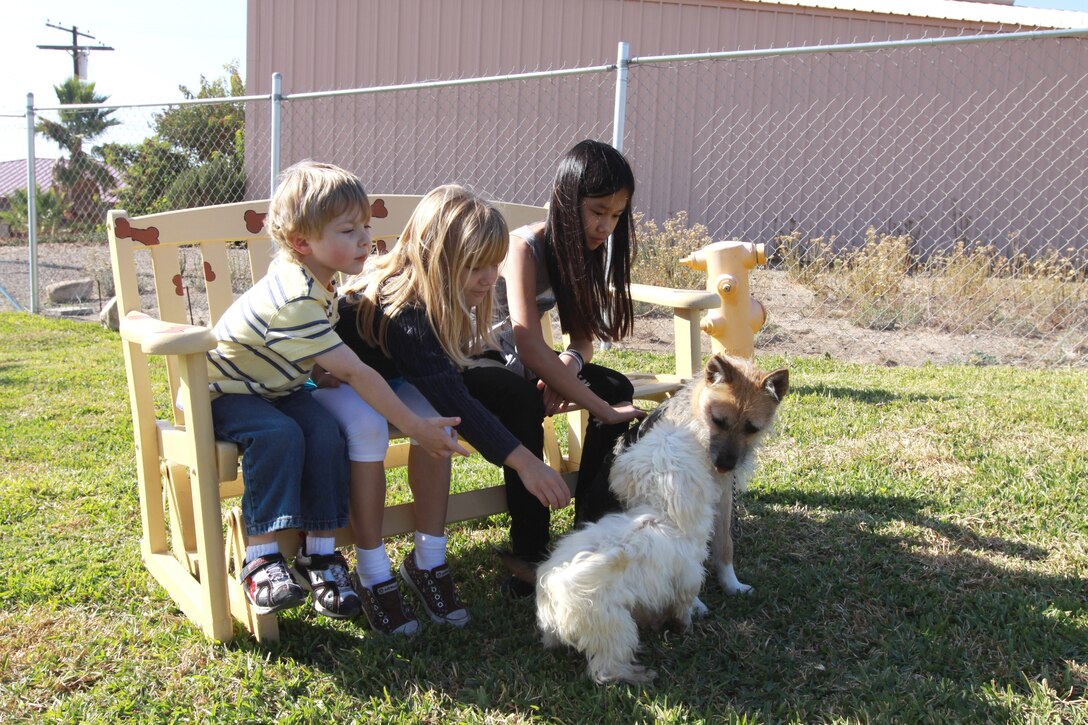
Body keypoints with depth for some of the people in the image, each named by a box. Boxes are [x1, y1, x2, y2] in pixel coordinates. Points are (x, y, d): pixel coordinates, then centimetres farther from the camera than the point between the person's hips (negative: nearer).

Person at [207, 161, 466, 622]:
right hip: (221, 393, -7)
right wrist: (414, 427, -32)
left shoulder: (313, 278, -5)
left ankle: (320, 553, -14)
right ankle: (262, 560, -25)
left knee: (326, 432, -19)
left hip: (277, 386, 7)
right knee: (278, 434, -34)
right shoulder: (295, 301, -33)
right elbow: (354, 372, -34)